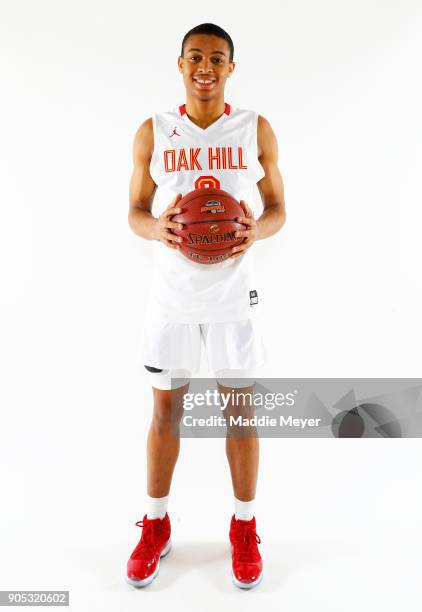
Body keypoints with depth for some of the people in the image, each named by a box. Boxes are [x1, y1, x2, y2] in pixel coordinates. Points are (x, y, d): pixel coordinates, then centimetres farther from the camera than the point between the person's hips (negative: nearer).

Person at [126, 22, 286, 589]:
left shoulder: (257, 129, 3)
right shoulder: (153, 132, 4)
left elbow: (278, 209, 6)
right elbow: (136, 211, 6)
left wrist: (256, 230, -17)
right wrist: (157, 229, -17)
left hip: (234, 293, 0)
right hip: (171, 293, 1)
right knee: (164, 407, 9)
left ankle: (244, 527, 29)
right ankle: (156, 525, 30)